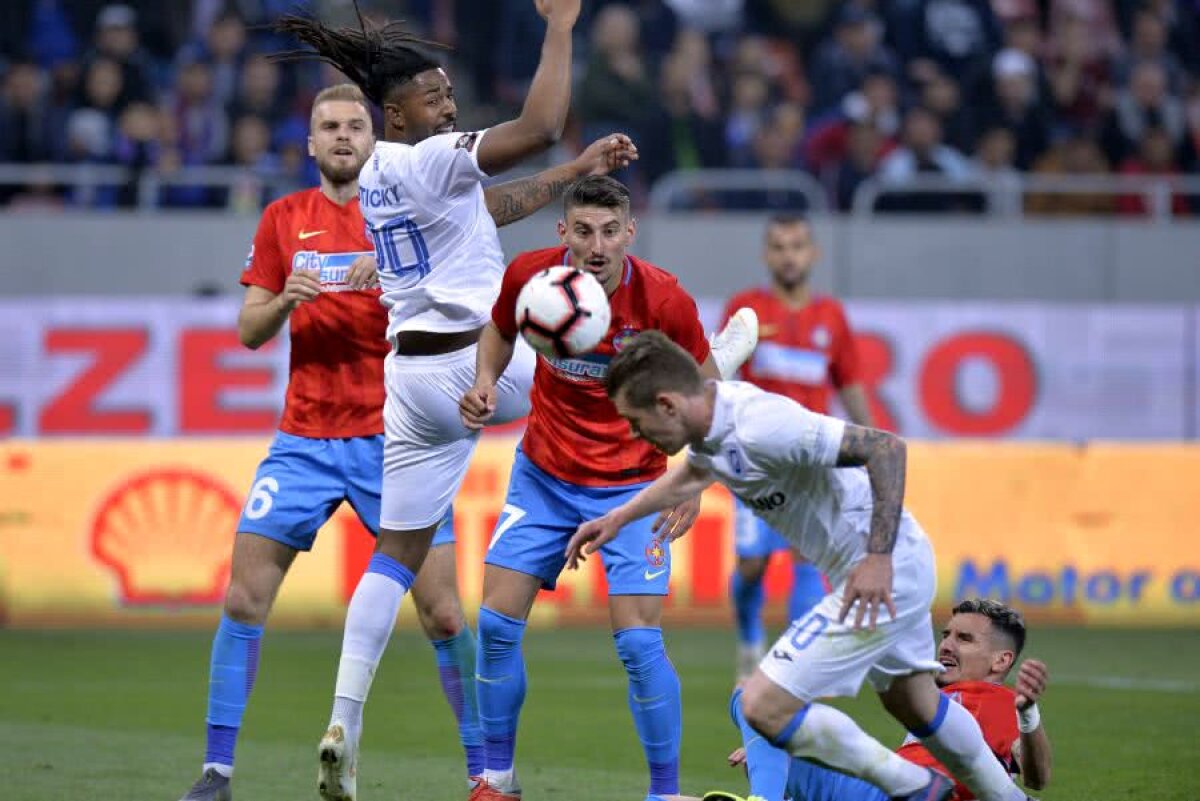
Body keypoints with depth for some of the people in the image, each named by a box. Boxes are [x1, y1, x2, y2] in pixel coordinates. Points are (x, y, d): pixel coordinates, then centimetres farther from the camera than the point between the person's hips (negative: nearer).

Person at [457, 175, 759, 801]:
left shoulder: (664, 300, -20)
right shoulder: (529, 274, -14)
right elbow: (500, 329, 11)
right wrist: (485, 381, -9)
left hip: (631, 485, -3)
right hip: (542, 476, 3)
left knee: (639, 640, -12)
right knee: (496, 624, -1)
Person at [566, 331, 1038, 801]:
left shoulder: (759, 427, -29)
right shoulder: (711, 417, 1)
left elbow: (885, 447, -30)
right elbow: (692, 475, 28)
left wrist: (879, 558, -33)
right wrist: (617, 519, 28)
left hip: (881, 574, -10)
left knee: (764, 707, -10)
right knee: (915, 704, 28)